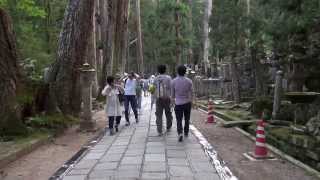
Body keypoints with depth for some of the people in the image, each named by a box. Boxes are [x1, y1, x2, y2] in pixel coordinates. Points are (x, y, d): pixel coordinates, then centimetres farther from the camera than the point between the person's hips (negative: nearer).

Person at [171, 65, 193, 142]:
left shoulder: (174, 81, -6)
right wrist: (191, 101, 5)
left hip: (178, 103, -1)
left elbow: (172, 93, 4)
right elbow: (191, 93, -6)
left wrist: (173, 100, 22)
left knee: (179, 120, 4)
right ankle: (186, 133, 32)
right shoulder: (189, 81, -7)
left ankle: (180, 133, -16)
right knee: (187, 119, 19)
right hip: (187, 102, 1)